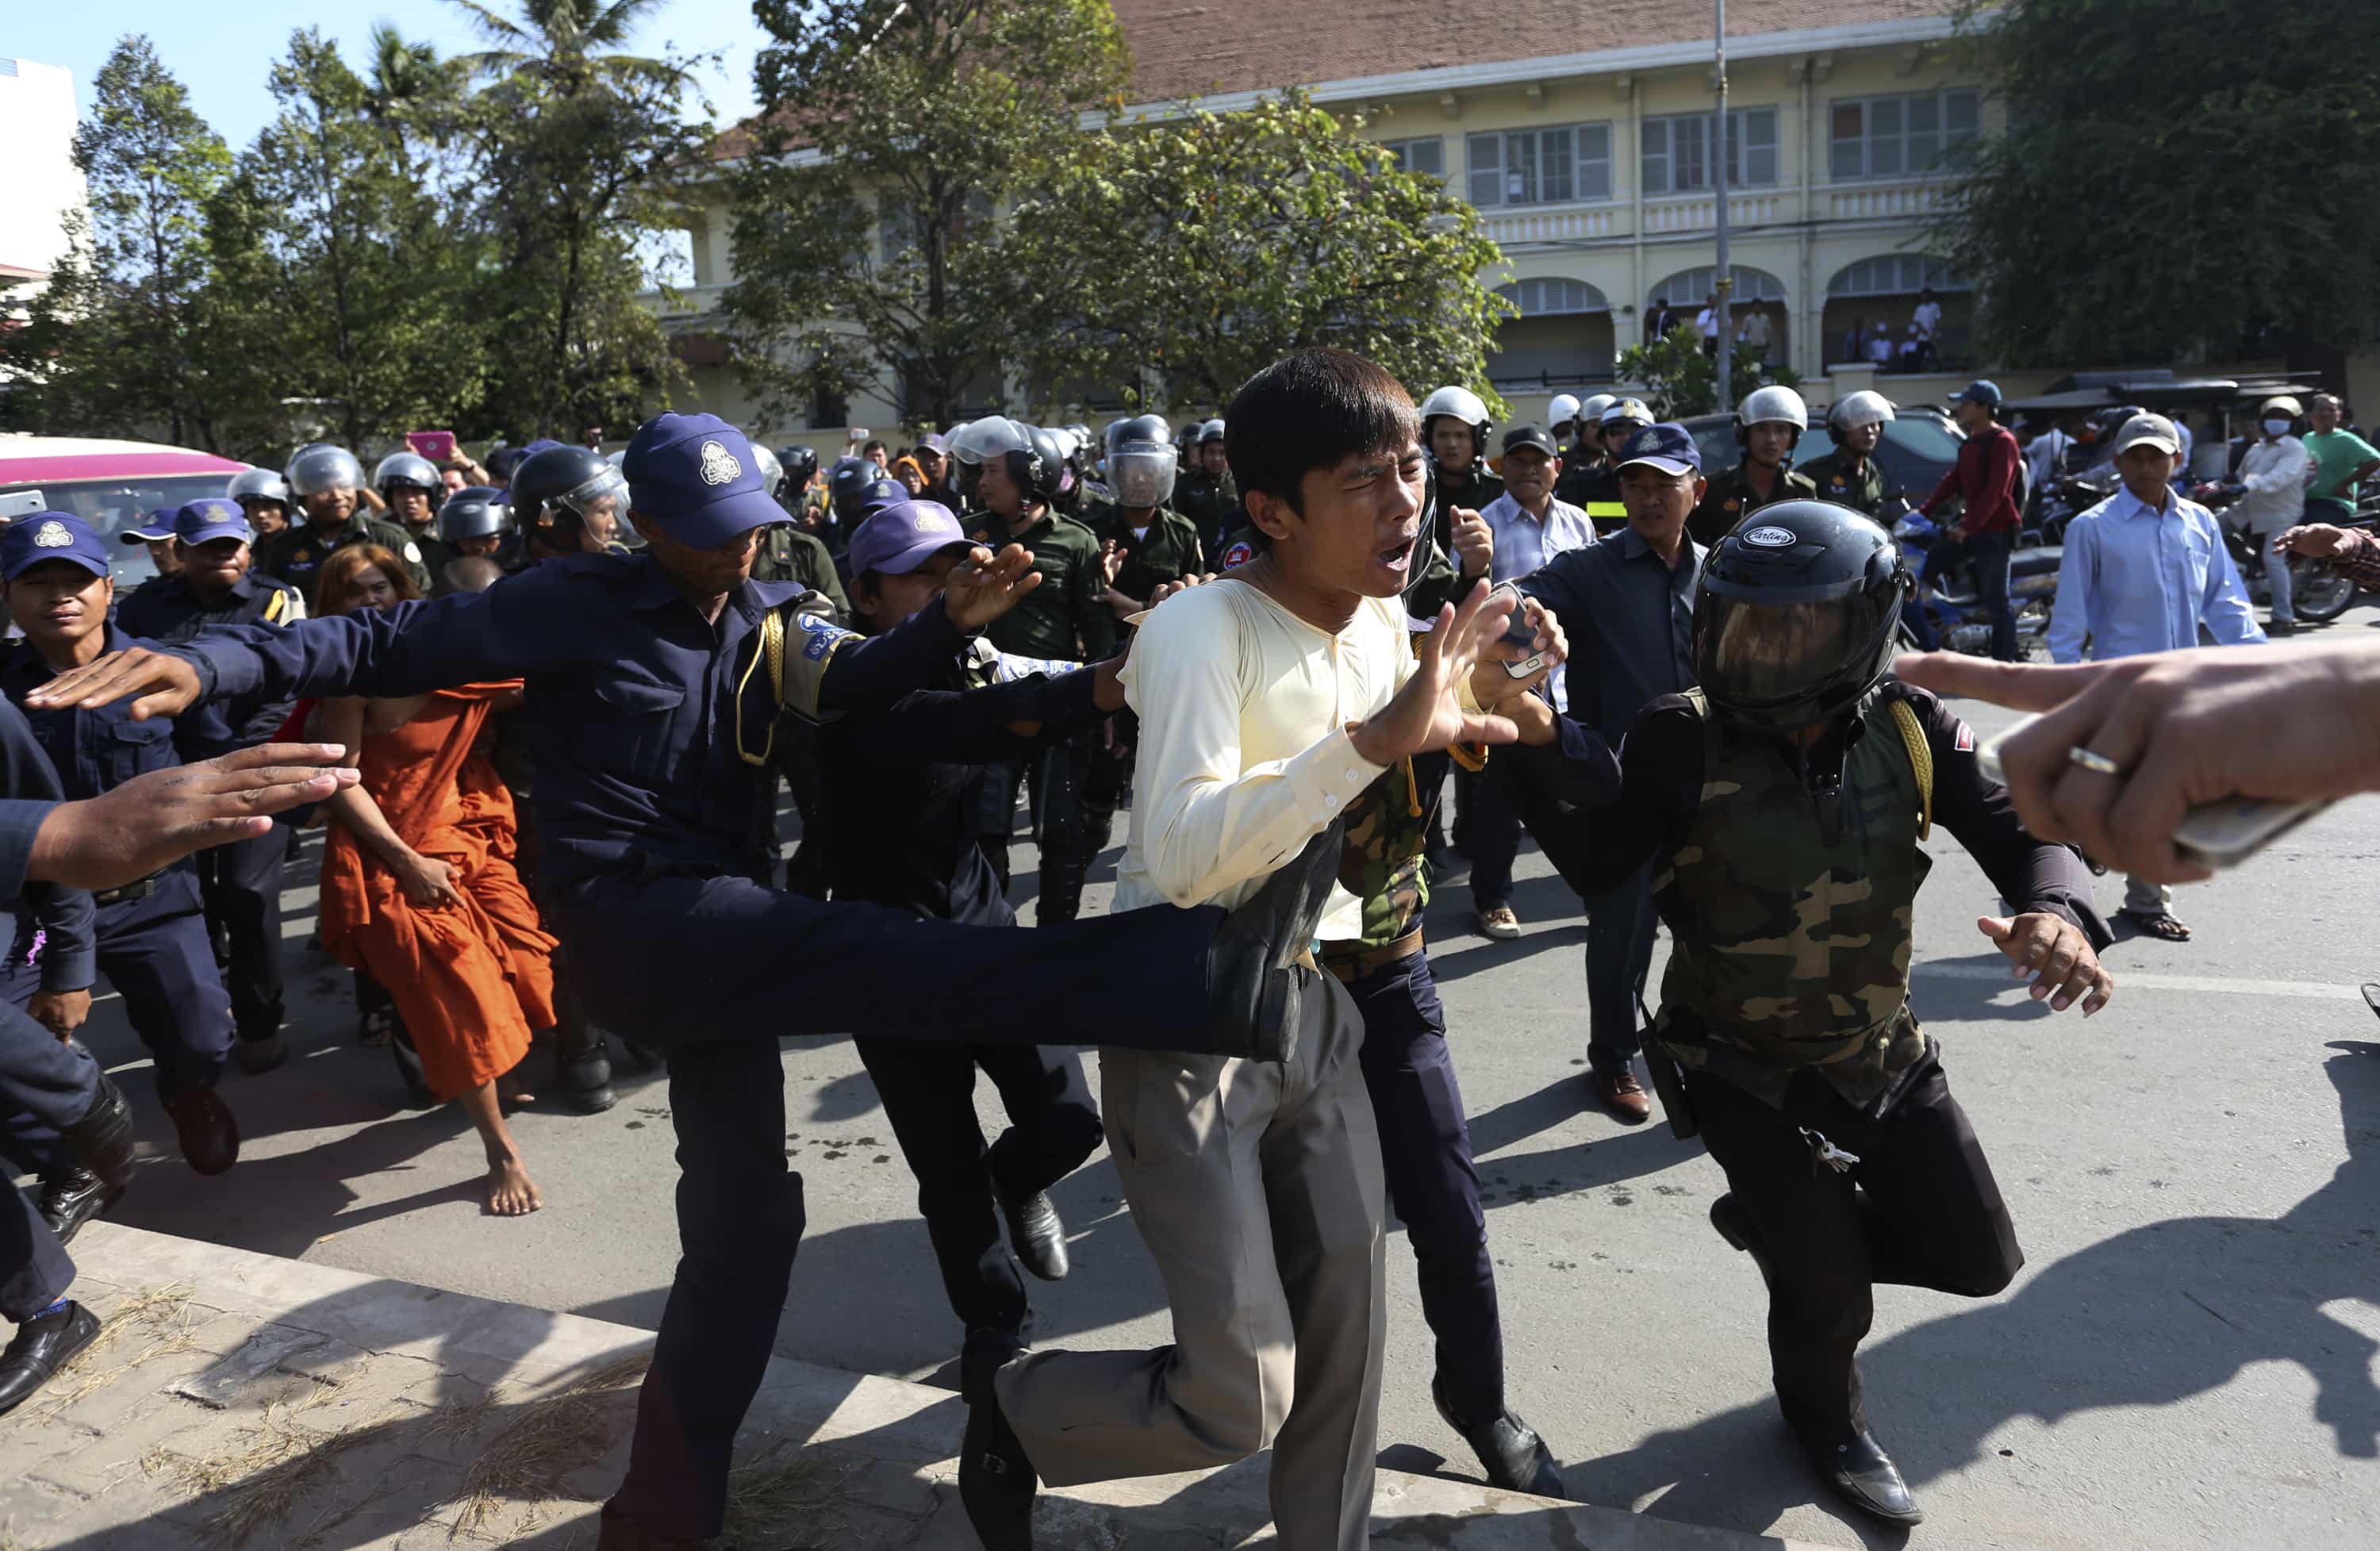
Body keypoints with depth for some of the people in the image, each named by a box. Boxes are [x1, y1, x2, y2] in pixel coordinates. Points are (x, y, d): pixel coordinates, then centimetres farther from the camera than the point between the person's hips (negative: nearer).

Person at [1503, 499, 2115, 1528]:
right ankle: (1825, 1420, 41)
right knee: (1833, 1299, 4)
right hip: (1743, 1071, -4)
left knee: (1977, 1259, 13)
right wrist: (1542, 738, -40)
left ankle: (1778, 1226, 38)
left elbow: (2020, 828, -10)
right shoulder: (1687, 739, -21)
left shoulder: (1908, 731, -11)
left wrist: (2057, 912, -33)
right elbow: (1596, 861, -24)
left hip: (1880, 1050, 4)